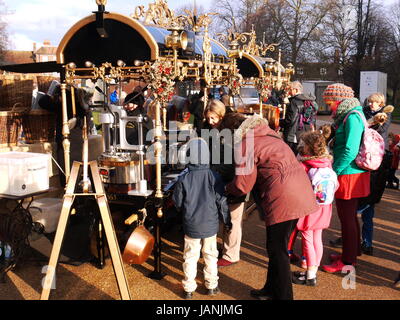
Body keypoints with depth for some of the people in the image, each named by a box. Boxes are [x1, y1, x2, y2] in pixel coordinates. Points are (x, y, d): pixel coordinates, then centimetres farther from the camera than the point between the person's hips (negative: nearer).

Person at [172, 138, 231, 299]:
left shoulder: (183, 179, -11)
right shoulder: (213, 177, -10)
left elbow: (177, 202, -1)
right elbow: (221, 201, -6)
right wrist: (226, 220, 8)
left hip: (191, 226, 0)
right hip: (210, 225, 0)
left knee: (190, 257, 12)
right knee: (210, 255, 16)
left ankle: (189, 289, 19)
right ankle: (211, 286, 26)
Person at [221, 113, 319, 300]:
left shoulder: (245, 144, -7)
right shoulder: (265, 133, 20)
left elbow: (243, 185, -9)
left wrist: (227, 188, 13)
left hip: (283, 198, -9)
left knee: (277, 251, 4)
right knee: (277, 247, 20)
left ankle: (283, 296, 16)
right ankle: (272, 290, 34)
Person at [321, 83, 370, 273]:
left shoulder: (352, 117, -18)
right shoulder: (348, 116, 12)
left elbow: (350, 150, -25)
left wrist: (334, 171, -18)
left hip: (349, 175, -10)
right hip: (353, 174, 10)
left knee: (347, 218, 1)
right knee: (350, 216, 21)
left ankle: (348, 261, 13)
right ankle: (353, 251, 36)